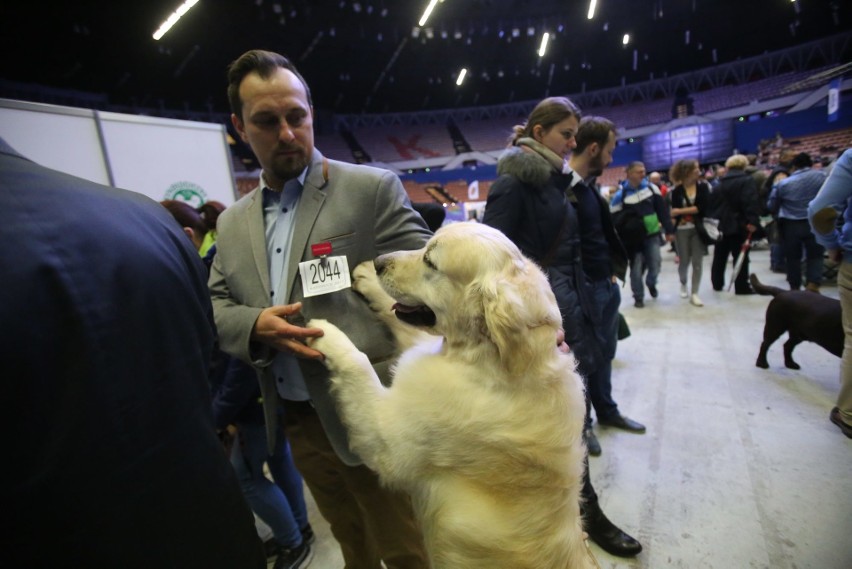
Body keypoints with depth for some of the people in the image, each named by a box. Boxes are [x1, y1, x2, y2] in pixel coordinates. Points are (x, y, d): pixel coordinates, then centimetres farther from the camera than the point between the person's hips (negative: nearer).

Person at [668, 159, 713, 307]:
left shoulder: (703, 186, 1)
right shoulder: (677, 191, -1)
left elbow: (704, 207, -9)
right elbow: (674, 212, -3)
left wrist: (682, 211, -12)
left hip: (698, 229, 1)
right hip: (682, 230, -1)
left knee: (698, 262, -1)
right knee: (684, 261, 6)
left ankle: (694, 294, 6)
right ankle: (683, 284, 35)